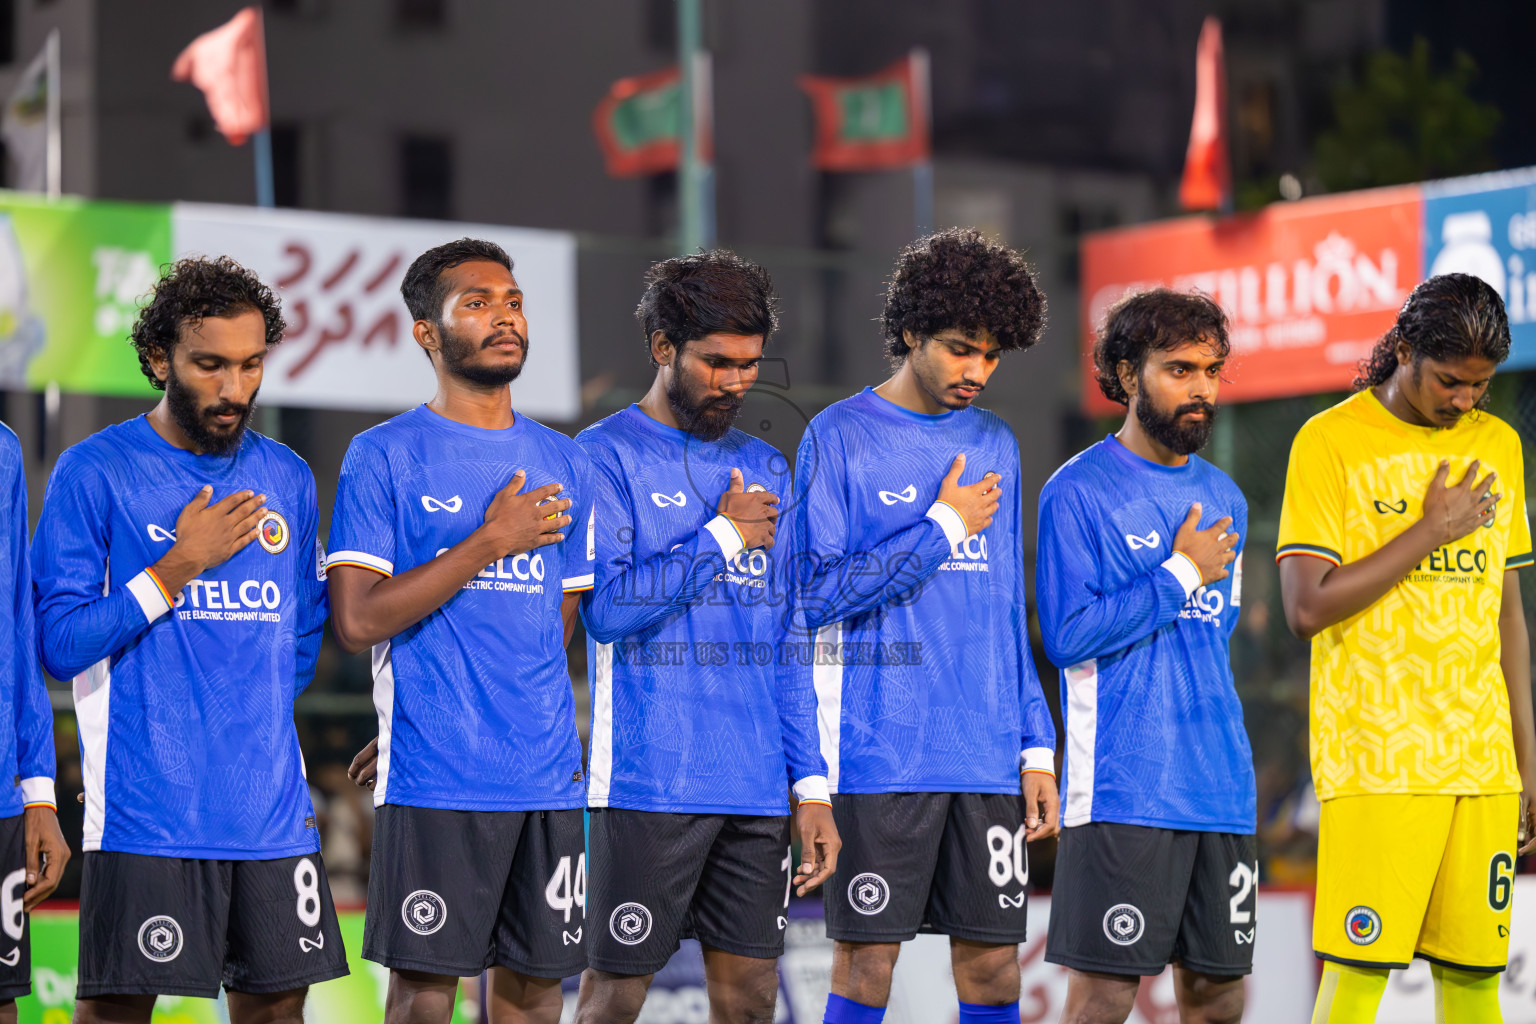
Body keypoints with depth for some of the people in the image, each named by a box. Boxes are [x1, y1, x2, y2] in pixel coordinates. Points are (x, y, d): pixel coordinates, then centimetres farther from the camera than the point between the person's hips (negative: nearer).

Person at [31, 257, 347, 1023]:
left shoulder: (286, 478, 13)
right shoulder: (94, 472, -3)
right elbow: (59, 644, -8)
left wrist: (252, 724, 12)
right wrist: (177, 569, -12)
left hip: (273, 809, 5)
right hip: (144, 811, -5)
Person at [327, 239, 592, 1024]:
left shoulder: (564, 464, 14)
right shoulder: (383, 457, -2)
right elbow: (357, 621, -11)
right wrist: (490, 542, -10)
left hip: (547, 776, 5)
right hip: (433, 782, -5)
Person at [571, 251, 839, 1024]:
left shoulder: (764, 468, 16)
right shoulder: (606, 455, -2)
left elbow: (788, 645, 16)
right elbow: (605, 607, -15)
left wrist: (811, 786, 9)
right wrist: (722, 536, -8)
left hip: (758, 788, 5)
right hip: (648, 781, -5)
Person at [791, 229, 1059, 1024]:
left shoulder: (995, 445, 15)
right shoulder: (839, 437, -1)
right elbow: (820, 593, -10)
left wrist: (1037, 746, 12)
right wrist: (944, 526, -7)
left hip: (987, 755, 5)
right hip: (878, 751, -5)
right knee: (867, 960, -3)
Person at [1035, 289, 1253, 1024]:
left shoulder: (1223, 498, 16)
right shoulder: (1079, 490, -5)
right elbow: (1067, 634, -14)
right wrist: (1180, 574, -9)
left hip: (1221, 788, 7)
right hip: (1121, 789, -7)